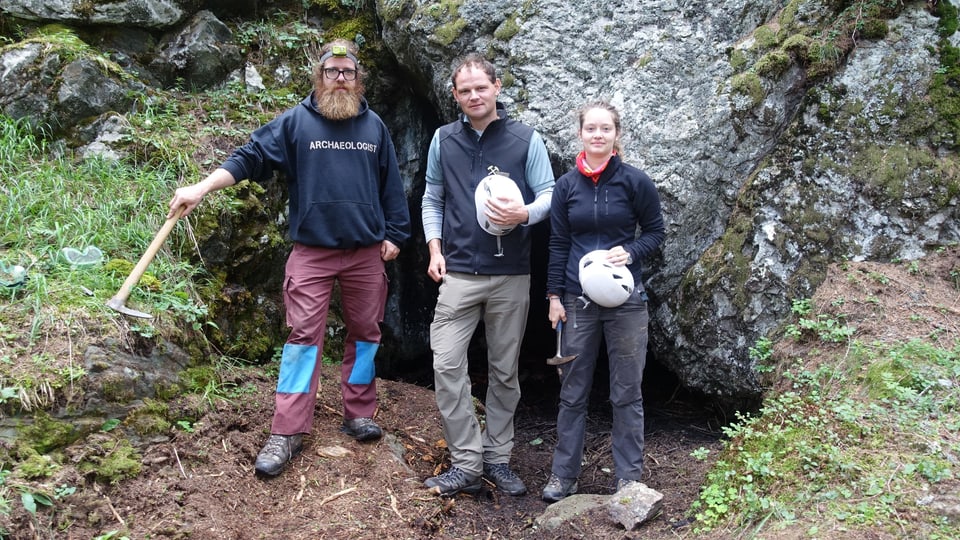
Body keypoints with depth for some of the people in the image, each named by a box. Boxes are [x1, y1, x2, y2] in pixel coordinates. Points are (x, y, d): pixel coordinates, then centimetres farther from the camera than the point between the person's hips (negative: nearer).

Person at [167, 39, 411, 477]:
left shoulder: (374, 126, 9)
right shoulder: (295, 122, 1)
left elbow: (391, 185, 12)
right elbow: (248, 158, -5)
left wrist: (394, 234, 7)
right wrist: (201, 188, -16)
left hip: (366, 252, 3)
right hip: (311, 251, -3)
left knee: (365, 332, 9)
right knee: (303, 336, -5)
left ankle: (358, 414, 23)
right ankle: (287, 433, -2)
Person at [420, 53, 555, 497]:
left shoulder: (526, 140, 1)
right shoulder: (444, 140, 8)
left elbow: (549, 194, 1)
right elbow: (432, 199, 14)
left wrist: (524, 213, -20)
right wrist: (435, 249, 2)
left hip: (511, 276, -1)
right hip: (459, 273, 1)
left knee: (505, 371, 8)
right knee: (447, 364, -9)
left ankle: (497, 458, 22)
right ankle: (466, 464, 1)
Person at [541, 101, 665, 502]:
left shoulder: (635, 181, -3)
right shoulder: (566, 186, 4)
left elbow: (655, 231, 4)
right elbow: (558, 244, 7)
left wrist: (630, 252, -15)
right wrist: (554, 296, 3)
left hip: (625, 301, -2)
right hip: (578, 302, 2)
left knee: (627, 393, 6)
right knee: (572, 391, 8)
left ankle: (628, 477, 18)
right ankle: (563, 475, 19)